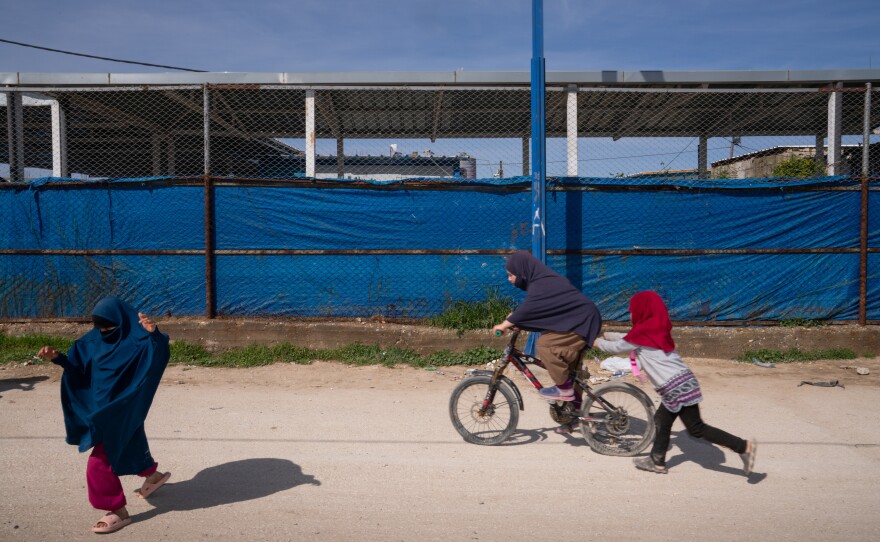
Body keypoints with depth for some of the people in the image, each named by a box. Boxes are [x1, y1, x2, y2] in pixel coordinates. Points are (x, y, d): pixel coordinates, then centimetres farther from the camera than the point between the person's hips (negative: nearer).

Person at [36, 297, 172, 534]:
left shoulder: (136, 341, -21)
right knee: (126, 447, 27)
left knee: (99, 464, -7)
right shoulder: (94, 340, 1)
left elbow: (161, 354, -38)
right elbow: (76, 365, 7)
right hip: (100, 407, 8)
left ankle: (118, 512, 8)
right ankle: (153, 476, 52)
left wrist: (155, 333, -58)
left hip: (120, 411, -8)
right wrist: (57, 357, -13)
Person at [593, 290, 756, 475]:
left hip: (676, 387, -9)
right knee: (662, 421, 17)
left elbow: (616, 347, 2)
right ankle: (657, 461, 27)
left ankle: (744, 446, -5)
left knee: (697, 429, -4)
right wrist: (606, 335, 38)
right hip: (682, 381, 9)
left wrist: (598, 342, 20)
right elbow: (629, 338, 32)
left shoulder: (642, 332, -9)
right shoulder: (655, 329, 17)